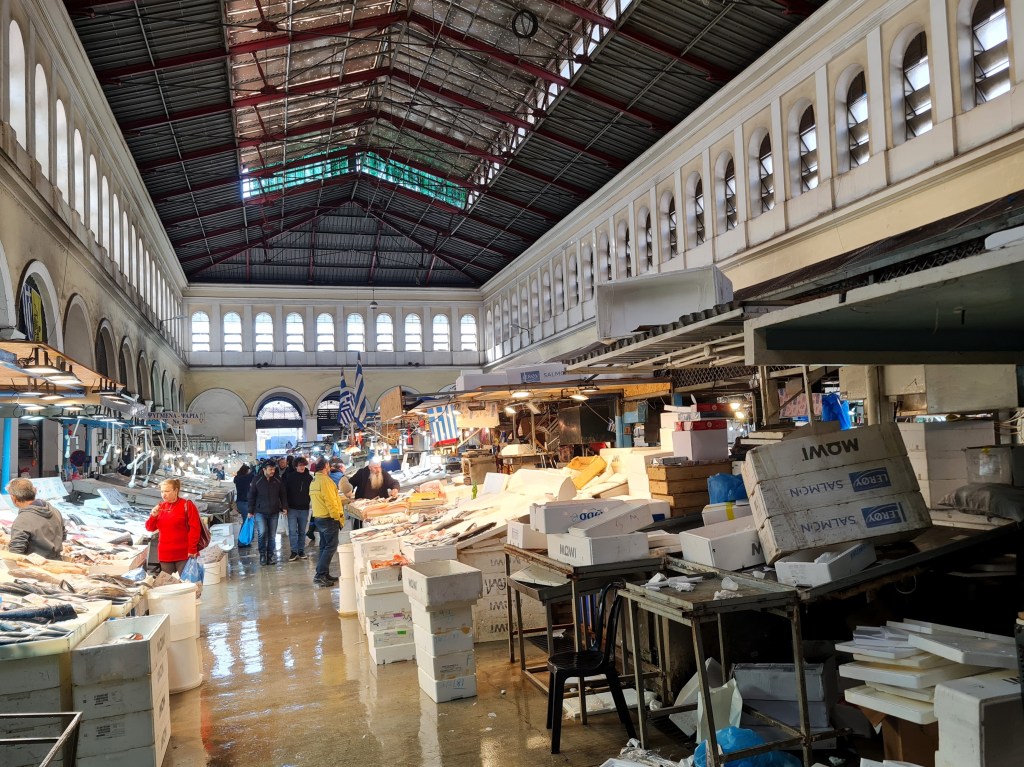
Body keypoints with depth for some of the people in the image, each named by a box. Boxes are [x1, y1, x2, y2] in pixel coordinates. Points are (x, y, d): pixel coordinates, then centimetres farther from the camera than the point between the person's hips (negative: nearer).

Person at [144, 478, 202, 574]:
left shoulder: (187, 505, -7)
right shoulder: (161, 506, 11)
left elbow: (195, 528, -12)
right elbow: (150, 528, 14)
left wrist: (192, 550, -16)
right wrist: (153, 516, -6)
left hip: (184, 555, -6)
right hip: (165, 555, 6)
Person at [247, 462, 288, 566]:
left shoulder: (278, 481, 3)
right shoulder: (257, 481, -3)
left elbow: (283, 495, 10)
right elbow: (251, 496, 2)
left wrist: (284, 507, 0)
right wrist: (251, 511, 0)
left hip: (274, 512, 3)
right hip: (260, 512, -3)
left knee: (272, 535, 6)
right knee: (262, 532, -16)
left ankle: (270, 555, 18)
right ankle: (262, 554, 1)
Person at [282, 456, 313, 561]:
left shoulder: (309, 477, 0)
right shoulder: (290, 476, -4)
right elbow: (285, 491, -2)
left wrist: (310, 503, -4)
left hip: (304, 509, 2)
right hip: (292, 508, -2)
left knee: (302, 531, 10)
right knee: (292, 531, -4)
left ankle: (301, 551, 19)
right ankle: (294, 551, 3)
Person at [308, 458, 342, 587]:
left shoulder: (313, 481, 11)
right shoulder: (325, 480, -17)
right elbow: (331, 502, -20)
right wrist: (338, 518, -15)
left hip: (318, 517, 9)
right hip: (328, 518, -9)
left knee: (324, 546, 14)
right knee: (330, 547, -6)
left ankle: (324, 574, 18)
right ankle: (320, 575, -9)